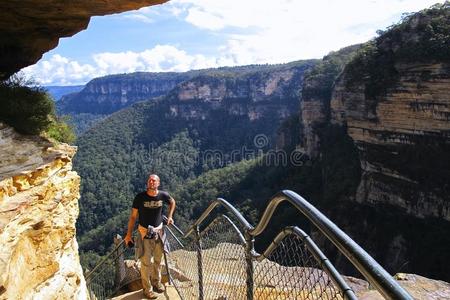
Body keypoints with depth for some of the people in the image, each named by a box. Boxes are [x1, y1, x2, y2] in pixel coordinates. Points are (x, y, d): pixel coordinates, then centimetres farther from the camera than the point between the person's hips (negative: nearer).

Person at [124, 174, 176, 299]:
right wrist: (129, 234, -7)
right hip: (144, 233, -3)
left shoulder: (163, 195, -10)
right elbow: (133, 216, -8)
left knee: (158, 260, 17)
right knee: (146, 262, 2)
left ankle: (156, 282, 39)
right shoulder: (140, 197, -16)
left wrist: (169, 216, 7)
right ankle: (147, 289, 21)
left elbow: (172, 202, 14)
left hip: (159, 231, 3)